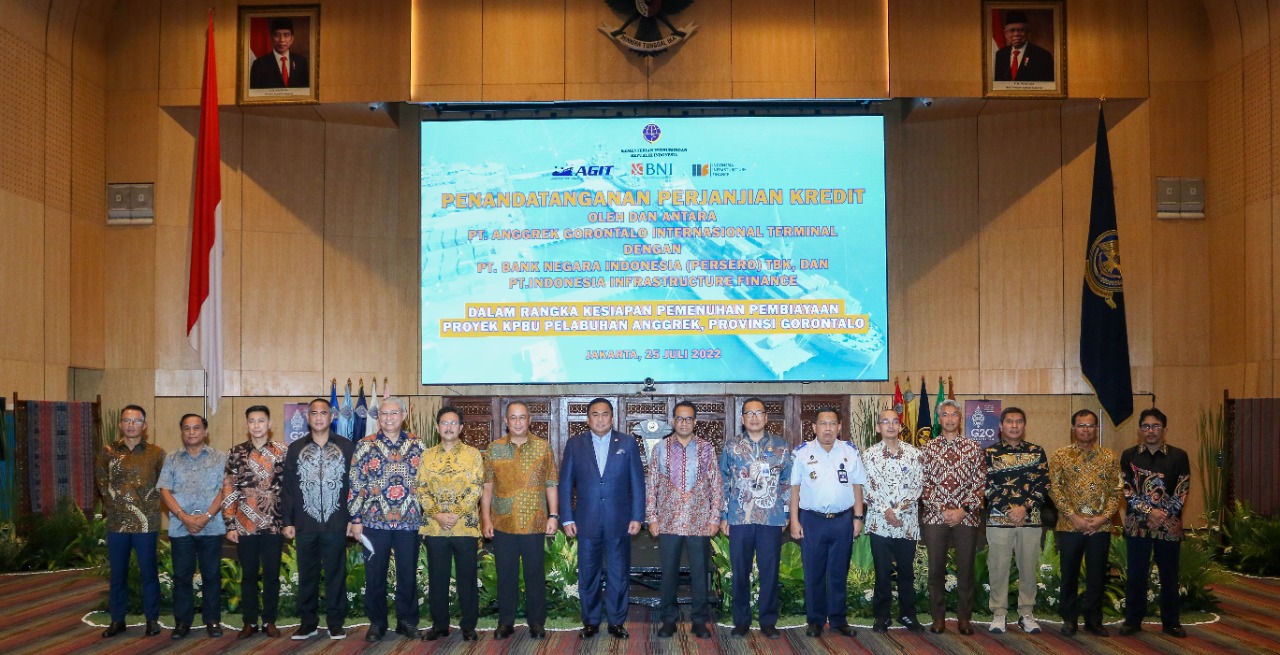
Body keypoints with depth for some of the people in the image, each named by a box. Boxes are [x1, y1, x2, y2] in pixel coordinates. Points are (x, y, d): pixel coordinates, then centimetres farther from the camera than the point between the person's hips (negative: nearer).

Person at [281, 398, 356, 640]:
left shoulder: (346, 447, 2)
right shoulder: (295, 449, 8)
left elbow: (355, 484, 2)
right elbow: (287, 488, 7)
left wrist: (353, 518, -3)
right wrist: (288, 521, 2)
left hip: (336, 524, -2)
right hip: (305, 524, 2)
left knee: (335, 574, 3)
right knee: (307, 575, 8)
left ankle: (336, 622, 11)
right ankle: (307, 622, 17)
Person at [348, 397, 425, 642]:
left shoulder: (417, 445, 4)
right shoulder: (365, 446, 0)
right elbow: (355, 484, -1)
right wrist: (356, 519, -4)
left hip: (409, 521, 1)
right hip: (374, 520, -1)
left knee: (408, 574, 8)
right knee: (375, 575, 7)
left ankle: (407, 621, 22)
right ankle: (377, 622, 21)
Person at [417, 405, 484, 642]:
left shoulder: (472, 454, 0)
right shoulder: (427, 455, 7)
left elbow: (476, 488, -7)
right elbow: (421, 489, 2)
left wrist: (456, 514, -16)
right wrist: (438, 515, -12)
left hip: (466, 526, -2)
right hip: (434, 527, 2)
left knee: (467, 577, 4)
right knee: (437, 578, 8)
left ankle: (468, 626, 14)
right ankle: (439, 624, 19)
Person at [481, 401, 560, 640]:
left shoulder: (543, 447, 2)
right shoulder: (494, 448, 4)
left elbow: (551, 484, 3)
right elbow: (487, 487, 5)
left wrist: (553, 515, -4)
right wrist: (486, 518, -1)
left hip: (534, 524, -1)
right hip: (502, 524, 1)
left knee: (535, 574, 6)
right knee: (505, 574, 8)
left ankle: (537, 622, 17)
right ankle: (506, 622, 18)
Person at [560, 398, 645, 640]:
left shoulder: (627, 443, 2)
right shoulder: (575, 444, 4)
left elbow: (637, 481, 2)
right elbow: (566, 483, 4)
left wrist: (637, 517, -3)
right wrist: (567, 519, -1)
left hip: (619, 520, 0)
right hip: (586, 521, 1)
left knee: (619, 575, 5)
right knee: (588, 575, 8)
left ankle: (617, 622, 18)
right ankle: (590, 622, 20)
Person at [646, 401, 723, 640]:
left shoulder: (707, 449, 3)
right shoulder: (661, 448, 4)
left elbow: (717, 485, 4)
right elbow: (650, 485, 5)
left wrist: (715, 518, -2)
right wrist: (651, 517, -1)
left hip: (700, 522, 0)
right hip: (668, 522, 0)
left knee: (700, 572, 5)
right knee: (669, 572, 7)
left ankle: (699, 620, 15)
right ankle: (668, 619, 17)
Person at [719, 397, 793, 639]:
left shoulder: (781, 446, 6)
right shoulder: (731, 445, 6)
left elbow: (788, 482, 9)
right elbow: (723, 482, 7)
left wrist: (786, 513, 4)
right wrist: (723, 515, 2)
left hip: (772, 519, 0)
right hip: (739, 519, 0)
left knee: (770, 571, 3)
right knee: (740, 571, 5)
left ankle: (768, 621, 14)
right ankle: (741, 621, 16)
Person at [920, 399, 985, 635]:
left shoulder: (973, 447, 5)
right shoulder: (928, 448, 6)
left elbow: (980, 483, 1)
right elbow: (923, 484, 1)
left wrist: (963, 510, -9)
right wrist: (942, 509, -9)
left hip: (966, 517, 0)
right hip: (935, 517, 0)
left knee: (966, 569, 4)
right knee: (936, 569, 4)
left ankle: (964, 618, 15)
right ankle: (938, 618, 14)